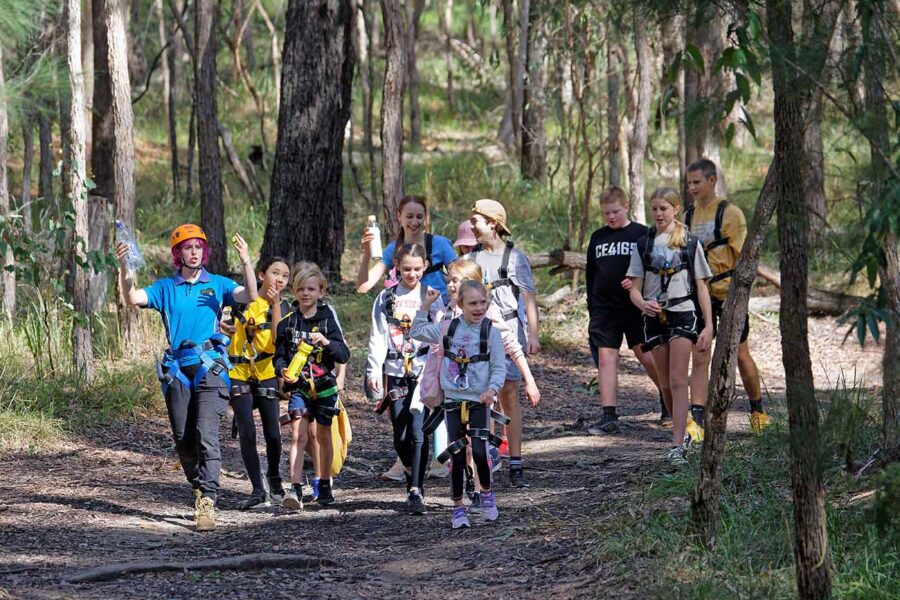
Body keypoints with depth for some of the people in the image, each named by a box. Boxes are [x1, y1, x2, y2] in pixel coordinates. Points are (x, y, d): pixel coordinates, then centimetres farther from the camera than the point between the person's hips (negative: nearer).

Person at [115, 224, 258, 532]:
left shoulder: (217, 284, 9)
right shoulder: (165, 288, 12)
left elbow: (250, 296, -5)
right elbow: (132, 298, -1)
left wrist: (246, 261, -20)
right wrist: (124, 268, -18)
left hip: (211, 367, -3)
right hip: (177, 369, 3)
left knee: (207, 434, -16)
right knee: (184, 439, 6)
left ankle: (207, 503, -21)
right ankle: (200, 489, 26)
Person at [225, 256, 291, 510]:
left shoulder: (282, 308, 1)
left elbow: (277, 343, -16)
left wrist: (275, 305, -19)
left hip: (266, 375, 1)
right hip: (239, 373, -1)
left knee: (272, 433, 0)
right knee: (247, 432, -9)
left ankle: (275, 484, 22)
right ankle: (258, 491, -6)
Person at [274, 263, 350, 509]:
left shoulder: (327, 319, -1)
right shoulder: (288, 322, 1)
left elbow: (344, 355, -5)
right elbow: (279, 355, 7)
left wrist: (327, 342, -22)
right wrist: (283, 370, -14)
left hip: (324, 386, 1)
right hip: (299, 386, -1)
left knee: (324, 436, 13)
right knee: (298, 435, -12)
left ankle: (324, 486, 27)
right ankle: (295, 489, -20)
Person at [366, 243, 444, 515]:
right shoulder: (386, 298, 10)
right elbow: (378, 337, 8)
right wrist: (374, 370, -2)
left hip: (424, 371, -2)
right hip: (396, 373, 2)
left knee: (418, 431, -12)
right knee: (400, 435, 2)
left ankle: (416, 491, -13)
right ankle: (412, 477, 26)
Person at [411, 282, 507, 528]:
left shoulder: (490, 332, -4)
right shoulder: (449, 329, 5)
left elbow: (499, 367, -5)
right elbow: (418, 332, 19)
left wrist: (492, 389, -21)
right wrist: (426, 305, 11)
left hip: (479, 401, -3)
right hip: (453, 401, 3)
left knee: (479, 451, -14)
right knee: (457, 455, 2)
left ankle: (486, 492, 13)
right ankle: (458, 508, 12)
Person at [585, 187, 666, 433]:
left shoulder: (641, 234, 0)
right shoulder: (597, 238, 12)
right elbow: (590, 275, 18)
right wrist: (592, 306, 14)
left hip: (636, 307, -3)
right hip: (604, 308, 3)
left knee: (647, 356, -1)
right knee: (606, 358, -4)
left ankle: (668, 401, 23)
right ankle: (608, 417, -4)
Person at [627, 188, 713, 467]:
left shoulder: (690, 243, 5)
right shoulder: (644, 245, 9)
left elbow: (701, 287, 5)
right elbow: (635, 288, 7)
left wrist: (708, 326, -2)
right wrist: (642, 303, -17)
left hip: (683, 314, -3)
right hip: (655, 316, 3)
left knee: (678, 380, -14)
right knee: (665, 384, 7)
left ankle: (677, 446, -20)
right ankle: (682, 432, 25)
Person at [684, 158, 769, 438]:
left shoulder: (729, 213, -8)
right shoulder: (688, 217, 9)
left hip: (728, 295, -4)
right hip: (700, 296, 4)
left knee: (741, 355, 6)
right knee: (700, 358, -5)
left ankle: (758, 410, 25)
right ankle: (696, 420, -10)